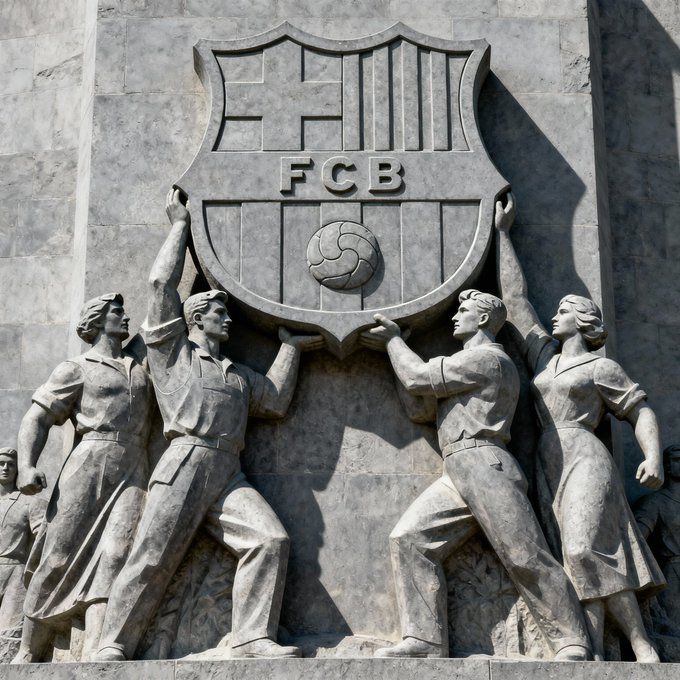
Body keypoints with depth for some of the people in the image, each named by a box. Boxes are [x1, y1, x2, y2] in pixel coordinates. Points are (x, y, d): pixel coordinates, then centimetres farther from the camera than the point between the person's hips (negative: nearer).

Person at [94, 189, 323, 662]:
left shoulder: (239, 375, 34)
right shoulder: (171, 352, 18)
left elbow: (275, 402, 25)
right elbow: (162, 282, 12)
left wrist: (290, 348, 29)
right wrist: (180, 225, 22)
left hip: (229, 476, 5)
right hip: (184, 465, -5)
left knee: (271, 540, -17)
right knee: (152, 559, -14)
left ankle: (252, 639, -21)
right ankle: (114, 647, -10)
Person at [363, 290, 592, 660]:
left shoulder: (486, 357, -2)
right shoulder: (471, 365, 30)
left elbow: (419, 379, -5)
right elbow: (422, 406, 24)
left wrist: (394, 339, 11)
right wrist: (395, 344, 21)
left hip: (486, 465, -10)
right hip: (457, 476, 10)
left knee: (526, 558, -10)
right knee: (410, 539, -6)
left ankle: (572, 646, -3)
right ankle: (425, 641, -14)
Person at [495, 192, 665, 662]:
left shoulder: (602, 368, 7)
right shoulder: (544, 355, 22)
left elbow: (641, 411, 6)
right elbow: (515, 298, 25)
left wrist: (654, 458, -13)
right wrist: (502, 231, 27)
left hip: (584, 458, -5)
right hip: (550, 466, 5)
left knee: (586, 551, -24)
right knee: (581, 559, -8)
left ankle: (643, 648, -23)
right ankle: (595, 659, -19)